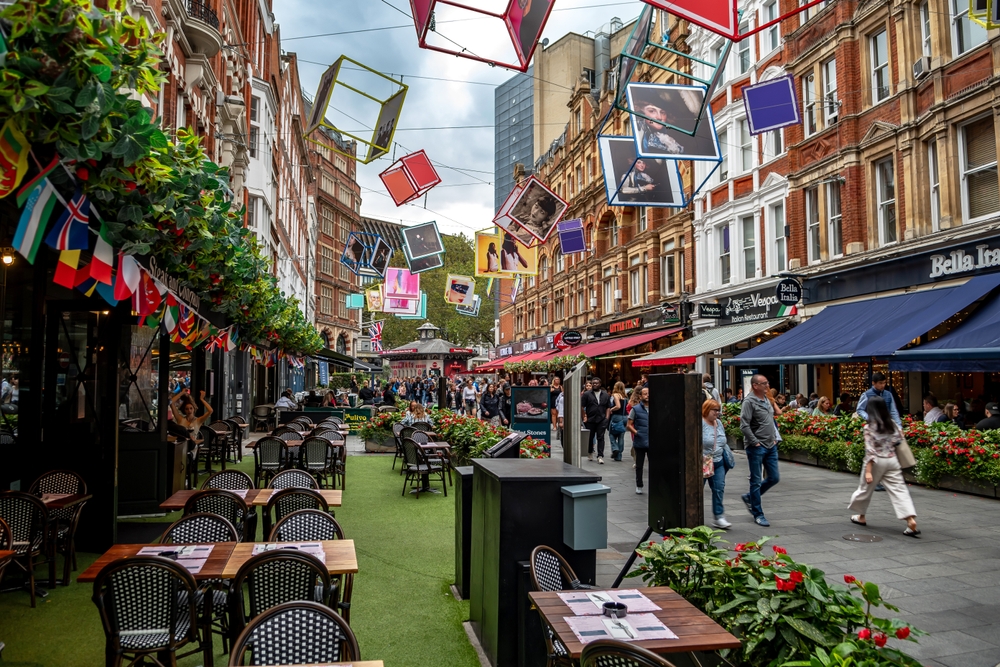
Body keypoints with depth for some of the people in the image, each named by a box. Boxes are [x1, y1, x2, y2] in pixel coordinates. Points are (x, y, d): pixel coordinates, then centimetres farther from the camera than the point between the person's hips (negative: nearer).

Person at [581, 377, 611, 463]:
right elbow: (582, 406, -1)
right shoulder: (587, 394, 1)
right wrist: (585, 416, -7)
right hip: (590, 420, -1)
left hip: (601, 420, 1)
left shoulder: (605, 395, 9)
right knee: (590, 437, 10)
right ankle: (590, 453, 30)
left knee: (601, 438, -4)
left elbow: (608, 407, 12)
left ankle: (600, 456, -5)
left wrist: (606, 417, 1)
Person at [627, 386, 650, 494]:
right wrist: (636, 432, -14)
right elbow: (628, 425, -1)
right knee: (639, 465, 9)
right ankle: (639, 486, 21)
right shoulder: (635, 409, 0)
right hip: (640, 442, -2)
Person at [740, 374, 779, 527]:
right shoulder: (749, 402, -13)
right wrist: (755, 443, -16)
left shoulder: (766, 400, 12)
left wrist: (774, 438, 14)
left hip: (771, 446, 8)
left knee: (774, 478, 11)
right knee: (756, 481, 2)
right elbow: (744, 426, -18)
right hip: (756, 448, -8)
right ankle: (758, 515, 12)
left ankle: (749, 498, 29)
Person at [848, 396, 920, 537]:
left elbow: (870, 451, -15)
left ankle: (861, 516, 31)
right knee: (899, 490, -1)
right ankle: (911, 520, -16)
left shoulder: (869, 427, -12)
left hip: (876, 462, -4)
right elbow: (902, 442, 6)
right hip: (892, 460, 4)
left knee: (865, 488, 15)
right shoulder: (893, 424, 3)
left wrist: (868, 471, -15)